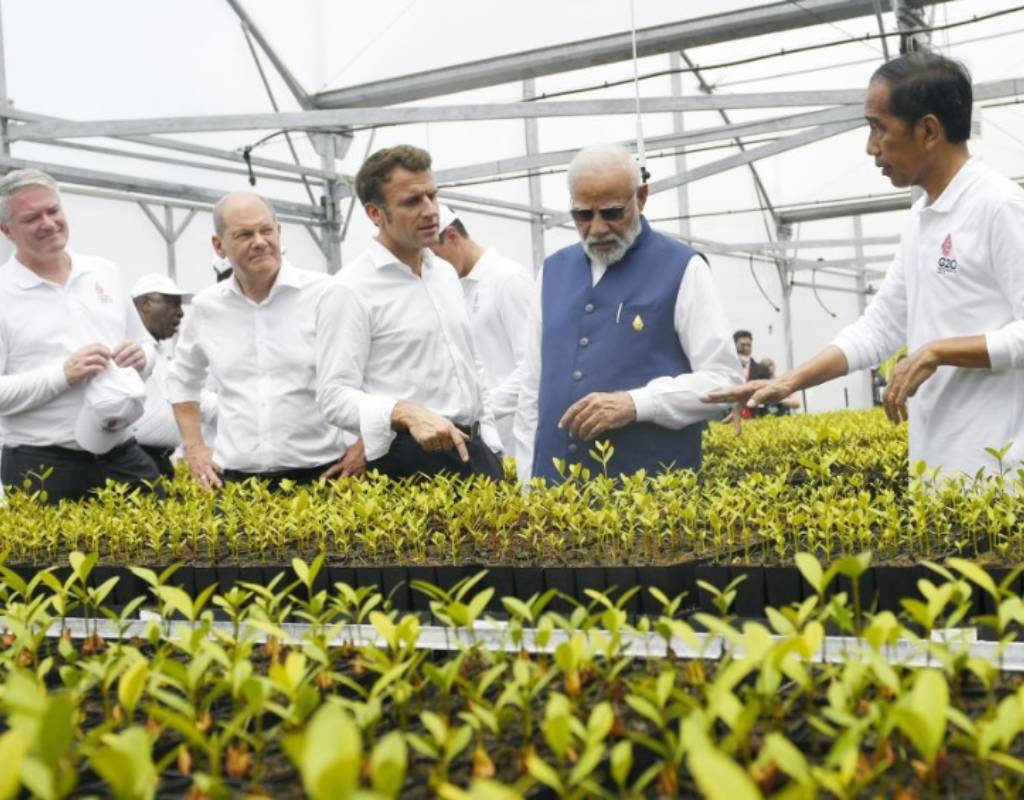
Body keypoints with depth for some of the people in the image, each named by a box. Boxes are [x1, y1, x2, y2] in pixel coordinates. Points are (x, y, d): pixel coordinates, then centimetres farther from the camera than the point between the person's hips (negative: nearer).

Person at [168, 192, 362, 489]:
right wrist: (194, 448, 16)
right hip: (234, 477, 3)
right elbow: (182, 379, 24)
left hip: (318, 474, -3)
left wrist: (363, 444, -4)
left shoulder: (326, 294, -7)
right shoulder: (207, 306, 6)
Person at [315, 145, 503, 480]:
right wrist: (406, 414, -30)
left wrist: (489, 446, 15)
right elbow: (335, 395, -15)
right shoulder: (351, 290, -10)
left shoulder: (446, 273, 13)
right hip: (407, 462, -7)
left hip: (472, 451, 7)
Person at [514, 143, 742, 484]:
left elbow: (724, 380, -7)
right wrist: (528, 478, 7)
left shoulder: (681, 268, -2)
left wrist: (635, 404, -19)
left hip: (652, 486, -4)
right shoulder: (553, 270, 13)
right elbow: (532, 386, 14)